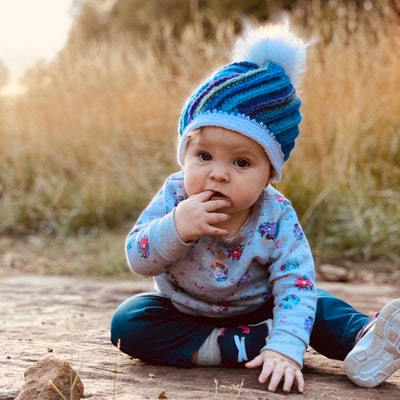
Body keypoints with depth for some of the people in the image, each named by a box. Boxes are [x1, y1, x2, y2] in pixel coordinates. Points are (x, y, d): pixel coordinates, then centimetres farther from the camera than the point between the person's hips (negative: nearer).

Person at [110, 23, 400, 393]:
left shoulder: (277, 219, -24)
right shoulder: (174, 197, -23)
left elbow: (295, 287, -31)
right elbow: (138, 260, -24)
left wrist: (286, 349, -47)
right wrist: (175, 229, -44)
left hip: (255, 309, 0)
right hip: (183, 313, 1)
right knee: (127, 321, -25)